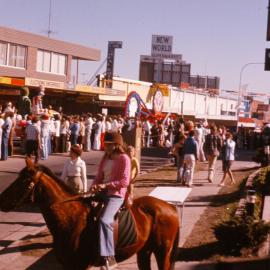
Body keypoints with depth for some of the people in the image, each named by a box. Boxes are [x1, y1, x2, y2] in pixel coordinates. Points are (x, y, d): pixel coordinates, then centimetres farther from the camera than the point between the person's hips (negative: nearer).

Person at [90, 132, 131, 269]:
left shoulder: (124, 158, -8)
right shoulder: (105, 158, 15)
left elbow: (125, 182, -15)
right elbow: (99, 176, 16)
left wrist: (106, 185, -20)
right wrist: (94, 185, -5)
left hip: (116, 195, -9)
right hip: (102, 192, 9)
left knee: (104, 220, -30)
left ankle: (109, 258, -29)